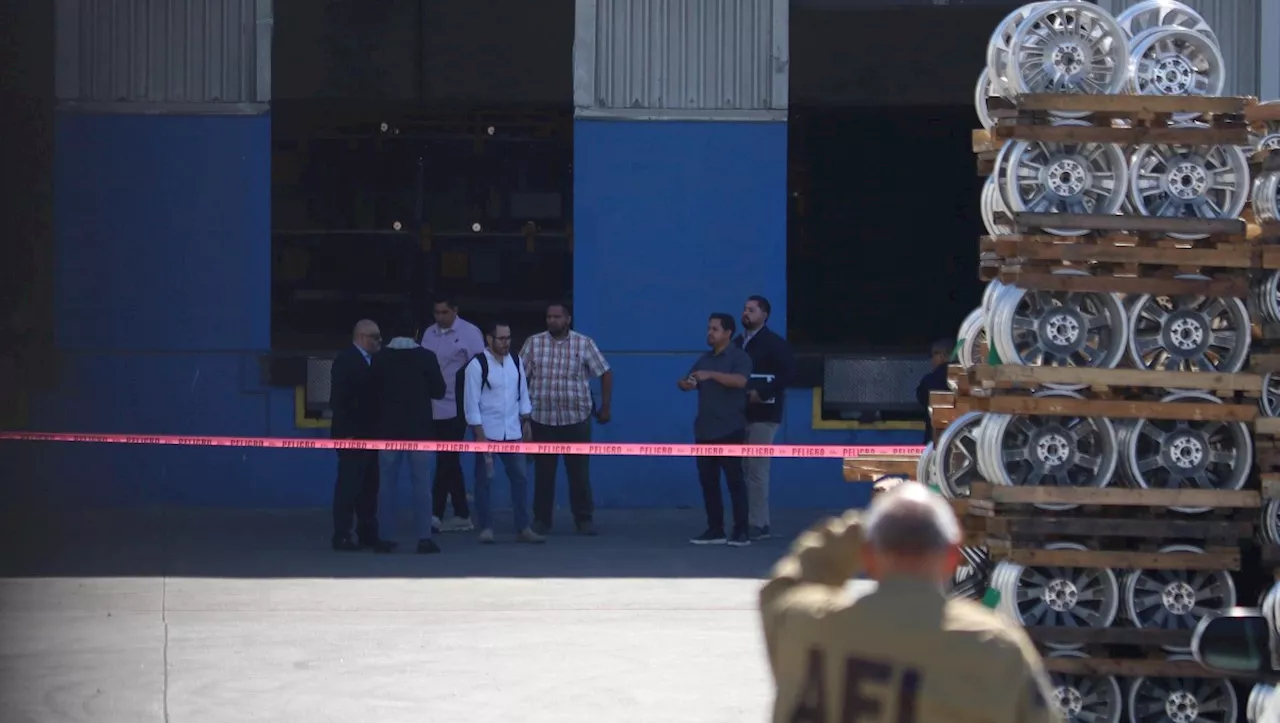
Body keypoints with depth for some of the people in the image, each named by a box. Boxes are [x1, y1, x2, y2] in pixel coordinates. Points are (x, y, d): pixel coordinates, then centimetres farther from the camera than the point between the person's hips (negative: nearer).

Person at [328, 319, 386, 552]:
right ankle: (342, 536, -3)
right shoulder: (345, 360, -10)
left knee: (369, 487, 9)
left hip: (369, 434, 8)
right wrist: (346, 432, -20)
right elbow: (338, 399, -15)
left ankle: (368, 533, 14)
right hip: (353, 435, -8)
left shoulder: (371, 361, 14)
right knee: (348, 486, -6)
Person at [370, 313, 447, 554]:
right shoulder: (426, 358, -5)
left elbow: (373, 391, 5)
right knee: (421, 483, 0)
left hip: (388, 429, 2)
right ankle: (424, 538, -6)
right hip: (419, 430, -2)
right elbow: (439, 391, 0)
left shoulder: (380, 359, 1)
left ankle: (386, 537, 4)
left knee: (387, 483, 7)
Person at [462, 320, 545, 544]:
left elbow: (523, 393, 13)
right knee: (484, 480, 1)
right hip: (487, 433, -5)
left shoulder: (515, 361, 5)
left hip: (512, 432, 5)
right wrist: (479, 435, -15)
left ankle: (523, 528, 10)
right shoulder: (477, 365, -12)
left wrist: (526, 422, 9)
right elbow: (471, 402, -13)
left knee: (520, 478, 5)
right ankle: (486, 528, 9)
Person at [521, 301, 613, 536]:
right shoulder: (533, 343, 3)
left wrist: (605, 407, 4)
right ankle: (541, 520, 12)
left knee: (579, 472, 1)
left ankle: (584, 519, 9)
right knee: (543, 473, 4)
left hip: (576, 419, -1)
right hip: (542, 419, 1)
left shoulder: (584, 344, 1)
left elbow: (605, 373, 6)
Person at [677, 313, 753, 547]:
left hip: (729, 430, -7)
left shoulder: (739, 357, -4)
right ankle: (715, 530, 12)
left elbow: (740, 380, -22)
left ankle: (741, 531, -5)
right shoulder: (704, 359, 16)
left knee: (734, 479, -6)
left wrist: (711, 375, -30)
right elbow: (689, 382, 16)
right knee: (708, 481, 6)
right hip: (705, 430, 7)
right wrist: (684, 384, -9)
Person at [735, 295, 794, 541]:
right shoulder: (737, 343, 14)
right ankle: (756, 522, 13)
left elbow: (788, 372, -15)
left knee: (757, 469, -9)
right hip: (741, 413, 7)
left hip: (763, 414, -7)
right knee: (744, 469, 7)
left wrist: (762, 394, -18)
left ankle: (757, 524, -7)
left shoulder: (774, 343, -5)